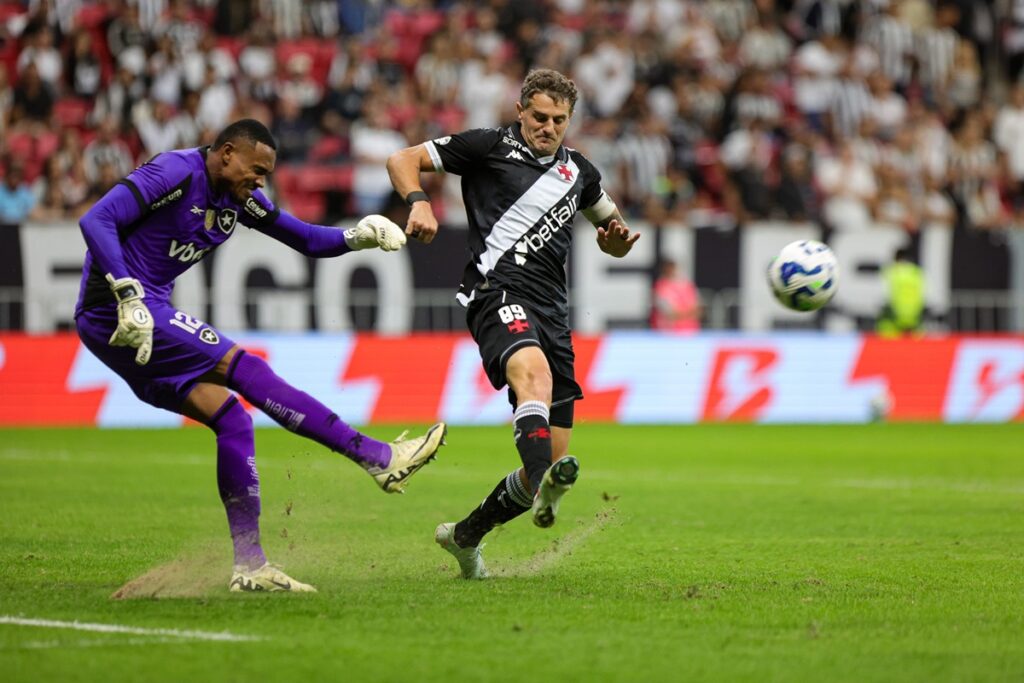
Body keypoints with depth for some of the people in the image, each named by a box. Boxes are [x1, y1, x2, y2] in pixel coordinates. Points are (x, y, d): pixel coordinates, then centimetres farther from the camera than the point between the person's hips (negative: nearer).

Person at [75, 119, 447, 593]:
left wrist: (356, 237, -2)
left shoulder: (239, 199, 12)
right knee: (246, 370, -15)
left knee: (232, 420, -1)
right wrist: (129, 297, -30)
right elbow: (96, 220, -22)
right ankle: (379, 458, -15)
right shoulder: (175, 172, -14)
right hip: (113, 314, -9)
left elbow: (306, 239, 18)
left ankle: (249, 566, 1)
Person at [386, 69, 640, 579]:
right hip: (499, 291, -6)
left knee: (552, 457, 1)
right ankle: (548, 483, -66)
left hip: (551, 310, 6)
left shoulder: (578, 172, 22)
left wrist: (617, 238, 10)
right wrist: (419, 202, -13)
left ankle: (465, 536, 22)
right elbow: (402, 160, 8)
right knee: (535, 371, -39)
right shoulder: (490, 147, 7)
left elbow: (613, 237, 35)